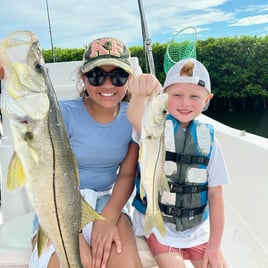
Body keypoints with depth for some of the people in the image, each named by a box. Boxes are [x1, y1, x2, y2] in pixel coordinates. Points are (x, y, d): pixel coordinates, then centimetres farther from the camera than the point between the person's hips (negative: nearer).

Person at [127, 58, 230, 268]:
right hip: (156, 222, -2)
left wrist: (215, 246, -3)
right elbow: (135, 117, -37)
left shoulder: (208, 138, -5)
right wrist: (140, 94, -59)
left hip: (198, 228, 3)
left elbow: (215, 193, -4)